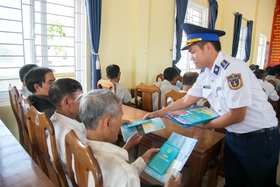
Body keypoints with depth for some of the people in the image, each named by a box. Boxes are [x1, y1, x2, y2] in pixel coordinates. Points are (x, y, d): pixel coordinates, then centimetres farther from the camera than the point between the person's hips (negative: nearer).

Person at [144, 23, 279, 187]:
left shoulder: (233, 70, -26)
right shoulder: (206, 73, -2)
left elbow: (237, 116, -24)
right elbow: (186, 101, 6)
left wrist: (205, 126, -12)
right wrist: (159, 113, 4)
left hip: (259, 137, -7)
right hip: (233, 136, 7)